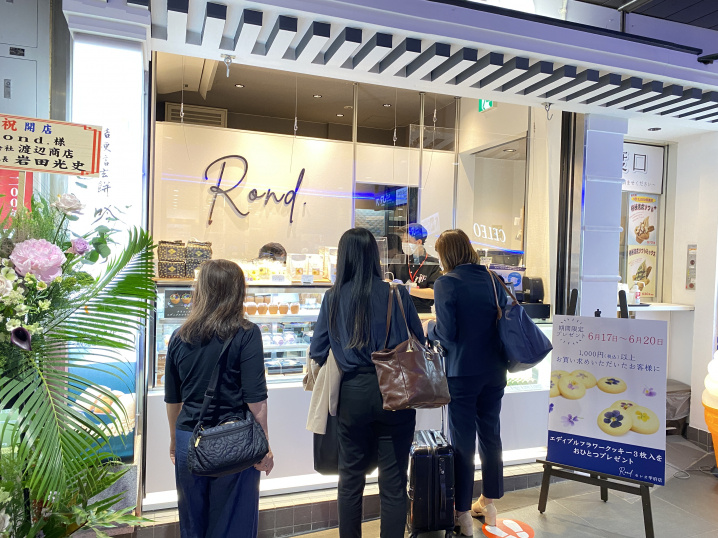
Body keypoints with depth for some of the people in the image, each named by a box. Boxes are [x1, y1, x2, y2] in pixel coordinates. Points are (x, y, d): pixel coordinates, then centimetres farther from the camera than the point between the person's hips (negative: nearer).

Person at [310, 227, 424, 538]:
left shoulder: (333, 298, -4)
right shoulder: (397, 295, -7)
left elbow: (317, 352, 0)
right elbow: (419, 343, 3)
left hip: (353, 393, 1)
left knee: (351, 478, 18)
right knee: (393, 482, 10)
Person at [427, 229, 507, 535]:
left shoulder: (445, 284, -13)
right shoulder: (493, 280, 3)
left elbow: (446, 334, -17)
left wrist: (430, 328, 3)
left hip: (462, 372, -5)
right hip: (494, 371, 5)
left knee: (462, 441, 5)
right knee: (490, 435, 18)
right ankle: (489, 503, 35)